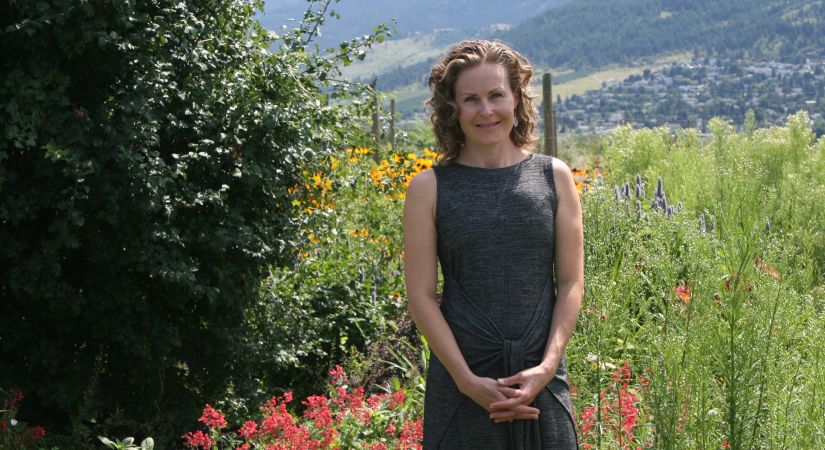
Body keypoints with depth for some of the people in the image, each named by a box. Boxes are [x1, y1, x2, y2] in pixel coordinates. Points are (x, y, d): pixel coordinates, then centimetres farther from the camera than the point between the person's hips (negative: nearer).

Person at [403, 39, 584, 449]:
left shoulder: (554, 177, 4)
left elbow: (571, 282, 3)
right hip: (461, 381, -1)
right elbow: (420, 295, -3)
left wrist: (547, 367, -9)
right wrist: (468, 380, -11)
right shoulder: (430, 188, -1)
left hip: (542, 380, 1)